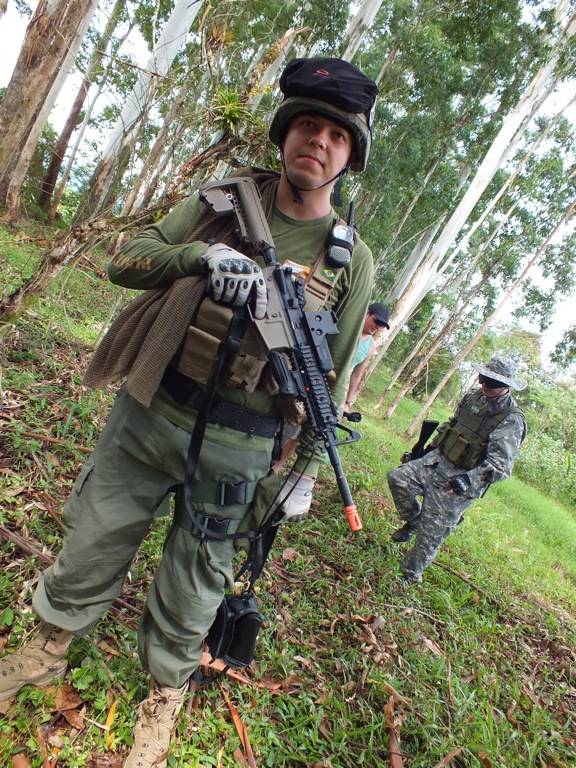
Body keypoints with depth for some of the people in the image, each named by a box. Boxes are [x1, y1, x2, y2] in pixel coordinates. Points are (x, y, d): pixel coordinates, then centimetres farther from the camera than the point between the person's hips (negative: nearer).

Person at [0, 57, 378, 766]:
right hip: (148, 411, 2)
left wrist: (306, 471, 4)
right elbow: (126, 258, -4)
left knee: (193, 583, 15)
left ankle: (163, 694, 45)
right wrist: (204, 256, -23)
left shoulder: (352, 262, -2)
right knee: (90, 543, 18)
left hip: (233, 447, -2)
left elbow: (329, 379, 2)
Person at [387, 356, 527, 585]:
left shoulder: (511, 421, -18)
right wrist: (429, 447, 22)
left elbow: (500, 465, -26)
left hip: (457, 483, -6)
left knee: (429, 535, 0)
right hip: (437, 461, 6)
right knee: (397, 478, -11)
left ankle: (410, 575, 24)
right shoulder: (474, 398, 2)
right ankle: (413, 521, 14)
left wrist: (468, 480, -40)